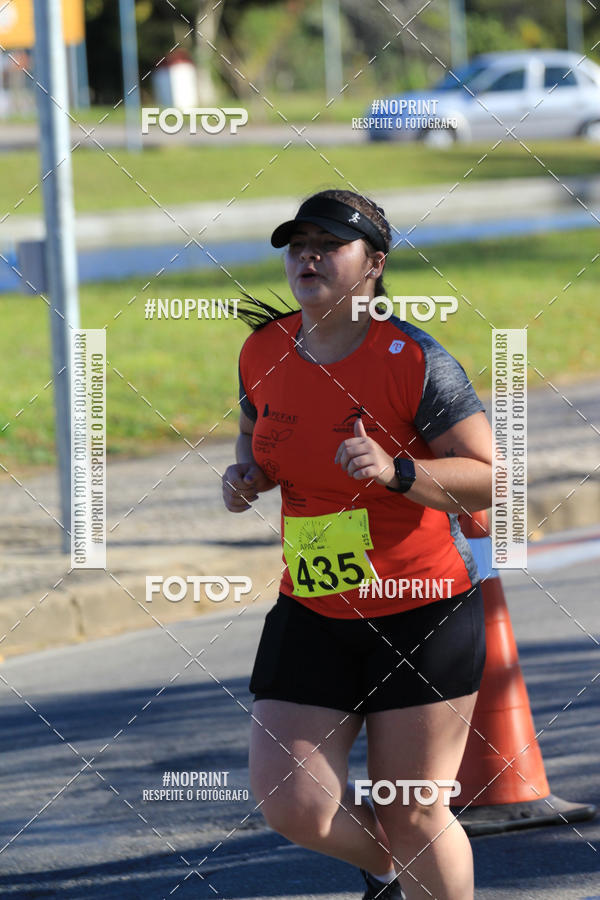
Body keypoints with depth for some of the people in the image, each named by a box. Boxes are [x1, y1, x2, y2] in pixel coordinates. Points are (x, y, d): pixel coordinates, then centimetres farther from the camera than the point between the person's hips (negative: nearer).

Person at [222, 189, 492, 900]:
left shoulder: (412, 359, -14)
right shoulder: (264, 350, 2)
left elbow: (488, 480, -12)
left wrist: (395, 472, -27)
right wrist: (246, 475, 1)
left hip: (422, 610, -4)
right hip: (311, 614, 4)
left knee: (412, 818, 0)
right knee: (290, 803, -6)